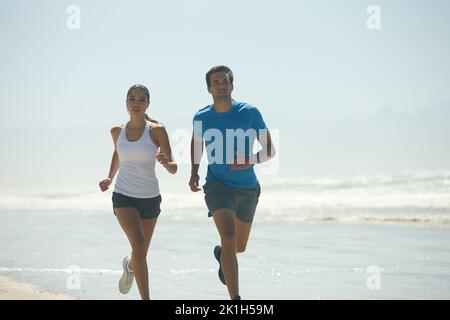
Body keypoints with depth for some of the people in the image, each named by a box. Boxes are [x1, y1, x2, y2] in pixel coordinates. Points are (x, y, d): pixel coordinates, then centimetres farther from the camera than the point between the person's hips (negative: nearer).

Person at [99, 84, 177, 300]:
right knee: (138, 244, -22)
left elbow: (173, 168, -8)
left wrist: (165, 162, -30)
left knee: (141, 252, 14)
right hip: (123, 196, 0)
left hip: (150, 198, 0)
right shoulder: (117, 131, 2)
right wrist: (109, 178, 14)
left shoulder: (157, 131, -7)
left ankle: (129, 266, 52)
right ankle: (145, 298, -21)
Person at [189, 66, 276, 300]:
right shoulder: (201, 118, -3)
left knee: (240, 246, 18)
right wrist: (194, 172, 6)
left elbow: (270, 150, -4)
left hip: (247, 188, 2)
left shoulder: (250, 113, -8)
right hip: (217, 186, -2)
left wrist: (251, 160, -24)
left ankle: (221, 254, 57)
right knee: (229, 236, -25)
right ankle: (236, 299, -27)